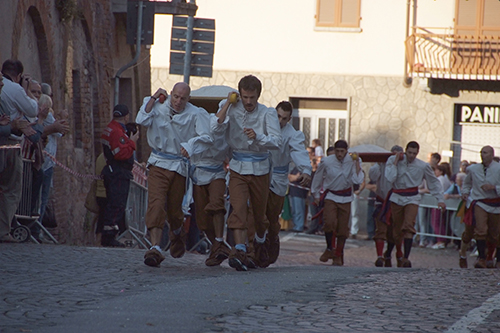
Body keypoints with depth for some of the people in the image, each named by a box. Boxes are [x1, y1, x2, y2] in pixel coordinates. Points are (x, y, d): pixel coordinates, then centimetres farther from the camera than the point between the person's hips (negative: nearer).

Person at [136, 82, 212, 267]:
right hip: (159, 163, -1)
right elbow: (142, 120, -18)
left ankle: (177, 234, 44)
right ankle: (155, 248, -24)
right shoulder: (158, 106, -3)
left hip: (180, 167, 1)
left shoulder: (193, 114, -3)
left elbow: (206, 136, -6)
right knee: (156, 204, -17)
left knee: (175, 208, 10)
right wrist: (153, 98, -15)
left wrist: (190, 145, -22)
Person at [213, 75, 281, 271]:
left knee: (259, 212, 13)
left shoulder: (268, 114, -8)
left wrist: (257, 137, -36)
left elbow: (276, 142, -19)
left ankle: (260, 241, 43)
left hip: (260, 169, 0)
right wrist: (228, 103, -19)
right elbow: (216, 128, -19)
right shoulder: (231, 109, -3)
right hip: (238, 168, 0)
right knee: (238, 209, -18)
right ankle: (240, 251, -29)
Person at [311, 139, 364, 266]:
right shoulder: (326, 162, -9)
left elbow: (357, 180, -20)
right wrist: (315, 194, 18)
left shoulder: (352, 161, -8)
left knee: (343, 227, 1)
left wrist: (357, 163, -23)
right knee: (329, 222, -21)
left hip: (345, 198, 1)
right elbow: (318, 178, 9)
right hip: (331, 196, -1)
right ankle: (329, 249, 1)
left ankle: (338, 255, 18)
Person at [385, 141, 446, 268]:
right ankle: (399, 256, 21)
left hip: (412, 199, -1)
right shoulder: (393, 160, -3)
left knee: (409, 227, -20)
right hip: (396, 198, 1)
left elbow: (434, 182, 12)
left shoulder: (423, 166, -1)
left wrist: (440, 199, 9)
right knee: (397, 230, 5)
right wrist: (395, 162, -13)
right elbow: (390, 179, -14)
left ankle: (406, 258, -26)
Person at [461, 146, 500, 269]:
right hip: (479, 202, 0)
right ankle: (481, 258, -18)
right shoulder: (473, 169, 3)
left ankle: (489, 258, 31)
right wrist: (465, 192, 6)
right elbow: (467, 183, 23)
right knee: (480, 230, -19)